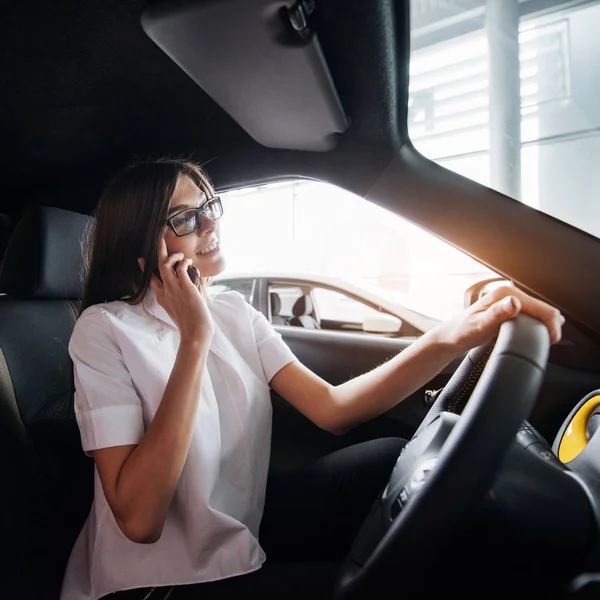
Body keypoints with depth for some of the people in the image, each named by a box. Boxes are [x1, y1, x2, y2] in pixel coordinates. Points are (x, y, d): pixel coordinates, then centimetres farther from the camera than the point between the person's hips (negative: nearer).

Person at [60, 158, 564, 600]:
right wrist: (194, 339, -31)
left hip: (246, 529, 5)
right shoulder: (105, 330, -17)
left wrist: (453, 338, -27)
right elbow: (139, 520, -26)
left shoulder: (234, 312, -1)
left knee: (396, 462, -12)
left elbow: (330, 409, -13)